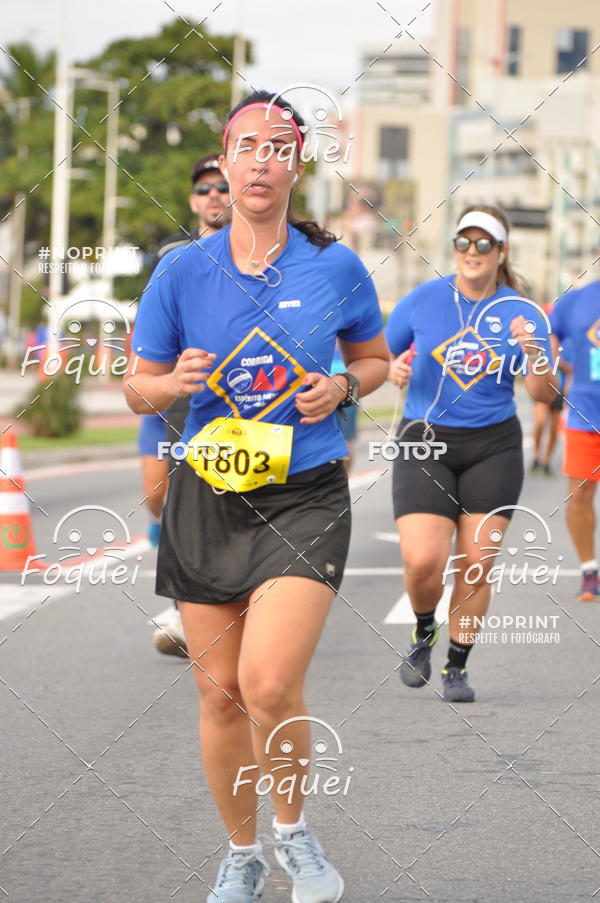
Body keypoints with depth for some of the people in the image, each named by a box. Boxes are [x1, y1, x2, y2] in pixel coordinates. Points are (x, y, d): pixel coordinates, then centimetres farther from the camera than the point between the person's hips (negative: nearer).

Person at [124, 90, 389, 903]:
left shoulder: (336, 267, -1)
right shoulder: (183, 271, 0)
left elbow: (375, 359, 15)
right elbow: (137, 388, 7)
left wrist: (343, 386, -7)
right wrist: (176, 381, -15)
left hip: (306, 498, -2)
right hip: (208, 499, 2)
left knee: (270, 684, -17)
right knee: (220, 692, 7)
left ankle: (292, 830, 9)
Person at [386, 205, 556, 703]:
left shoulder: (520, 312, -1)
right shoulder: (423, 299, -2)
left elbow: (544, 394, -3)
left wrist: (532, 352, -22)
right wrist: (394, 370, -13)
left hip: (493, 447, 1)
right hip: (425, 443, -1)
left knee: (476, 564, 0)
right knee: (423, 562, -15)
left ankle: (457, 668, 18)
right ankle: (424, 632, 18)